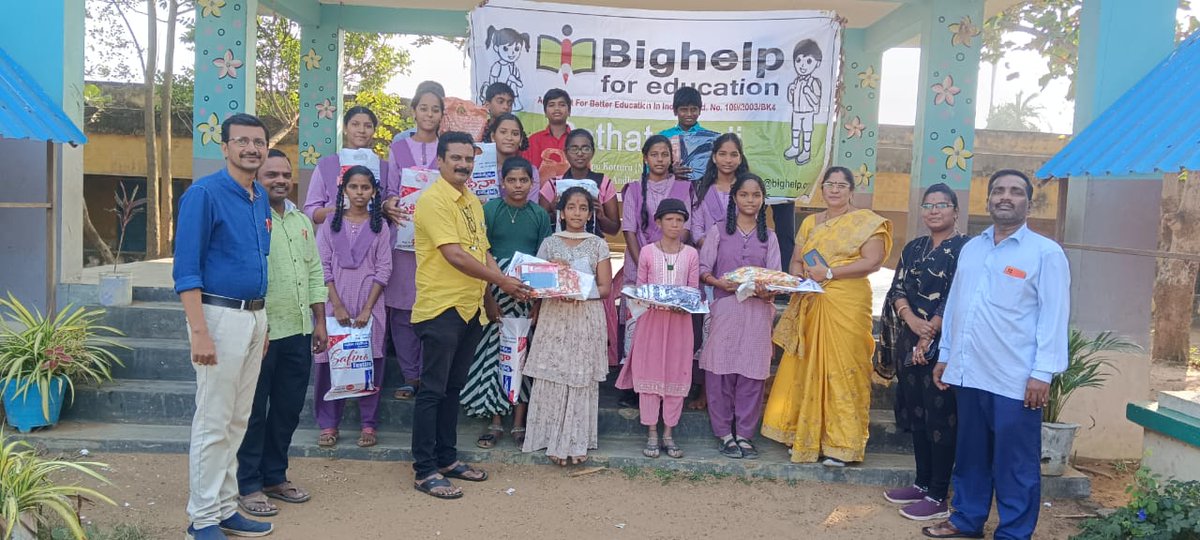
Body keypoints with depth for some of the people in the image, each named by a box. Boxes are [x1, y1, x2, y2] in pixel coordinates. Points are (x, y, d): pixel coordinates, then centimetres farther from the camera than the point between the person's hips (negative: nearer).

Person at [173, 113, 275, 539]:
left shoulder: (261, 199, 12)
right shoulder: (204, 194, -10)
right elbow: (186, 268, -15)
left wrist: (262, 322, 16)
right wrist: (199, 332, -21)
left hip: (255, 317, 8)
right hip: (220, 315, -8)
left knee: (238, 420, 14)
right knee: (213, 423, -2)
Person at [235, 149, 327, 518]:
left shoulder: (302, 221, 14)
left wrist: (319, 322, 12)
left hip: (298, 332, 7)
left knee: (288, 409, 15)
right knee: (254, 412, 4)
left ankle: (275, 476, 29)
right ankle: (248, 485, 16)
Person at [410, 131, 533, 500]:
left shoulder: (473, 202, 15)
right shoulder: (434, 200, -13)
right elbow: (454, 255, -20)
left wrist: (508, 285, 1)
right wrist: (502, 281, -14)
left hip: (470, 308, 8)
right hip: (441, 307, -8)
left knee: (453, 387, 16)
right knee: (432, 390, -1)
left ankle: (446, 458, 26)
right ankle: (424, 470, 7)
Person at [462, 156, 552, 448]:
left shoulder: (539, 215, 6)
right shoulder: (489, 210, 0)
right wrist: (488, 297, -11)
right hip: (496, 290, -1)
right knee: (494, 352, 1)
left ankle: (519, 422, 14)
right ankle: (496, 422, 11)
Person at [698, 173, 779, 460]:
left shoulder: (769, 237, 14)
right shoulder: (718, 231, 8)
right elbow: (703, 270, 2)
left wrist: (767, 291, -15)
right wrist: (720, 283, -17)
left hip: (758, 311, 2)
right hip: (725, 308, -1)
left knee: (752, 374, 1)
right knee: (721, 373, -1)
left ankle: (745, 434, 11)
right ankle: (725, 433, 10)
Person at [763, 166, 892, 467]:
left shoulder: (864, 221, 1)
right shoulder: (810, 223, 17)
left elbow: (873, 262, -10)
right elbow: (796, 260, 17)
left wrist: (830, 273, -15)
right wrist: (798, 274, -6)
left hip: (847, 306, -5)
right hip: (809, 305, 5)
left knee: (842, 370, -5)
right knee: (806, 369, 5)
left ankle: (840, 445, 2)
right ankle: (805, 436, 14)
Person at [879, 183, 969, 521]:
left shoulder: (964, 248, -5)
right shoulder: (913, 248, 14)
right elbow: (897, 289, 6)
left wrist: (929, 335, -14)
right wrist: (912, 320, -12)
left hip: (944, 345, -7)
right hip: (911, 342, 7)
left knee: (940, 417, -3)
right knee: (916, 413, 12)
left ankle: (938, 498, 3)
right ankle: (923, 483, 24)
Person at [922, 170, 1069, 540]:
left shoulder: (1046, 252, -4)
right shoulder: (970, 248, 13)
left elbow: (1054, 316, -8)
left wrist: (1043, 372, -13)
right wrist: (945, 355, 16)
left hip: (1015, 379, -5)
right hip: (968, 372, 6)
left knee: (1014, 463, 4)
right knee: (970, 454, 16)